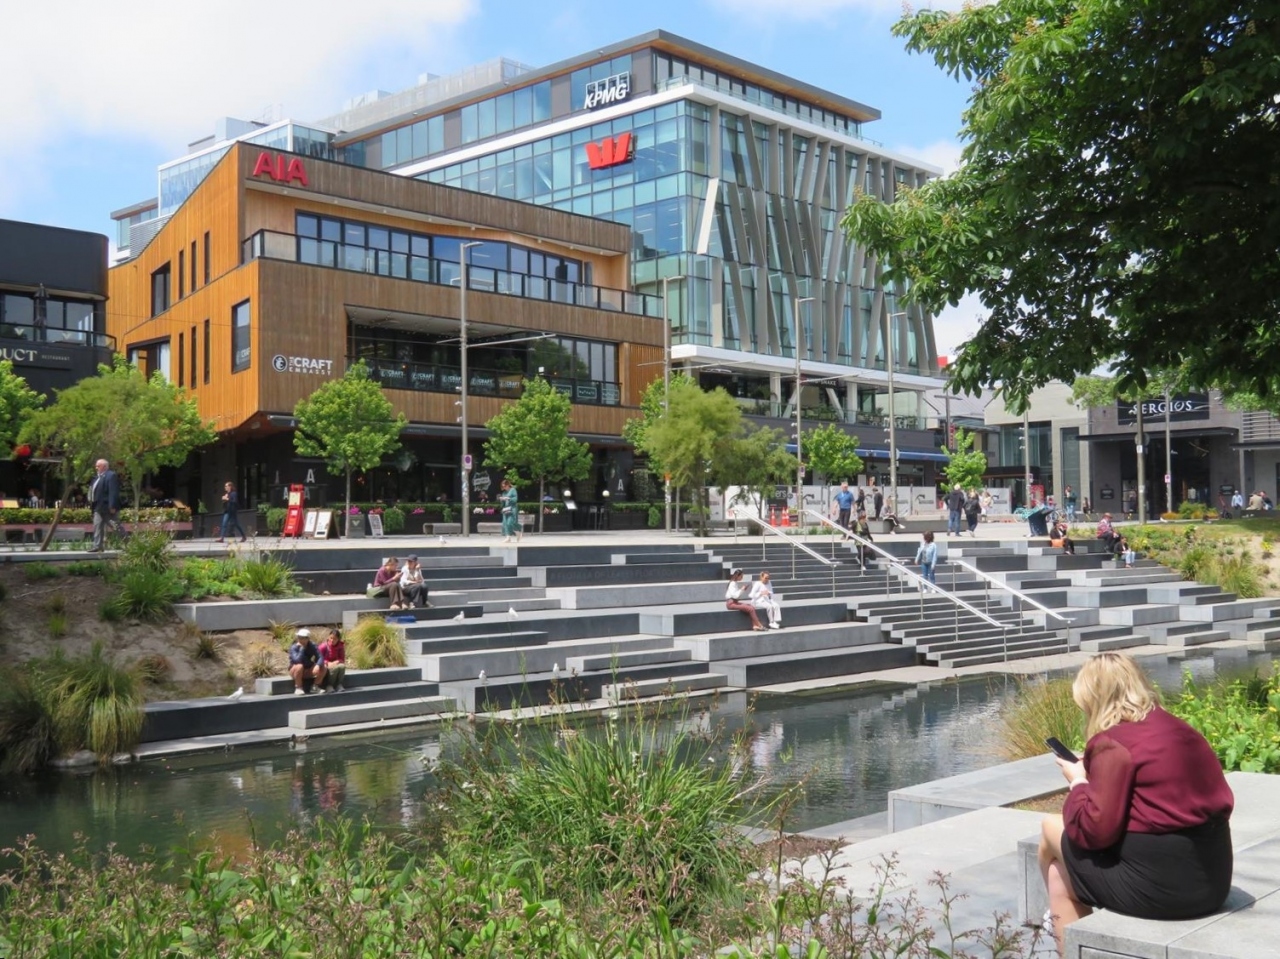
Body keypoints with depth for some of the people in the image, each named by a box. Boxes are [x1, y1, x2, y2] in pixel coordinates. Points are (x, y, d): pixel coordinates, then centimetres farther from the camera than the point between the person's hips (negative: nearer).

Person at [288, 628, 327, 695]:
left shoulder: (313, 646, -7)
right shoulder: (294, 648, -17)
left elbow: (320, 657, -17)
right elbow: (297, 660, -34)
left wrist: (318, 665, -37)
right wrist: (302, 648, -30)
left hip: (308, 671, 3)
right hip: (295, 671, -3)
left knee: (322, 668, -20)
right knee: (299, 666, -37)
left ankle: (316, 686, 0)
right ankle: (298, 688, -20)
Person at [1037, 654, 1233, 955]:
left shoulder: (1112, 743, -13)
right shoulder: (1181, 730, 10)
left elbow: (1094, 831, -17)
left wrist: (1078, 782, 4)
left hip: (1157, 888, -8)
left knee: (1051, 830, 16)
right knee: (1062, 874, 24)